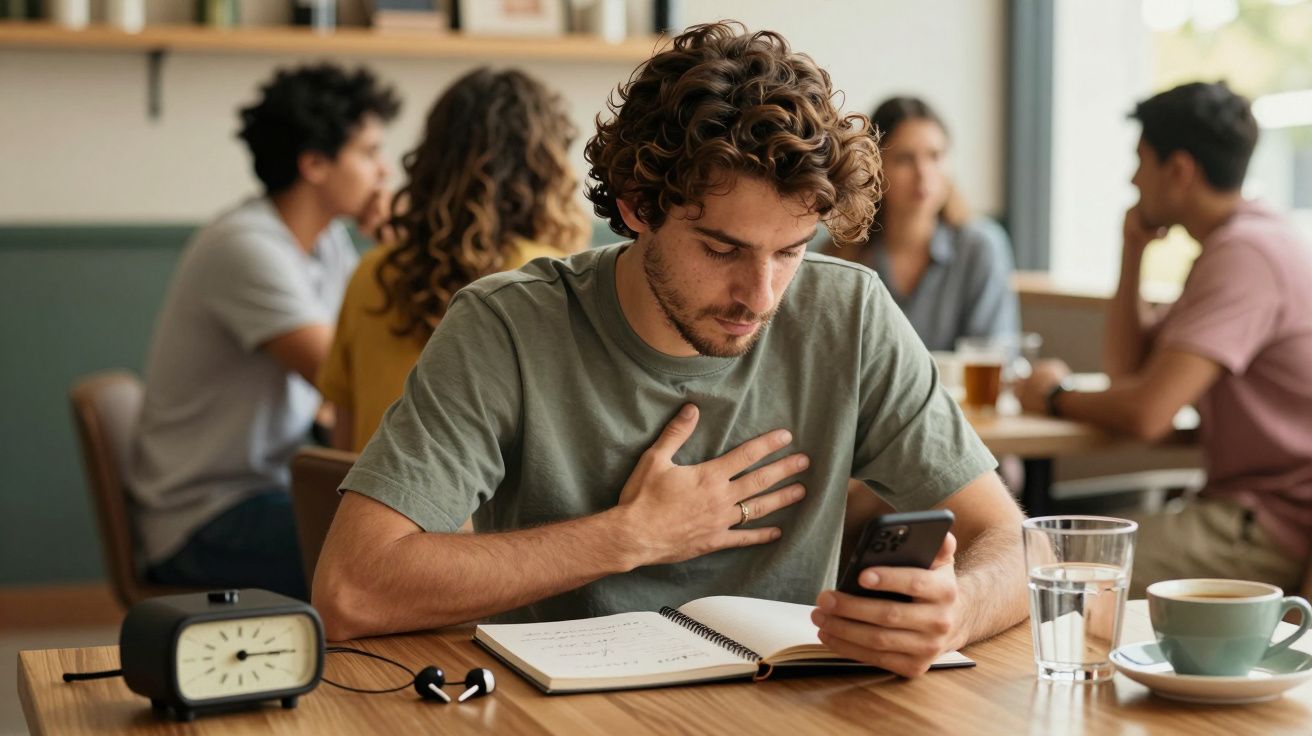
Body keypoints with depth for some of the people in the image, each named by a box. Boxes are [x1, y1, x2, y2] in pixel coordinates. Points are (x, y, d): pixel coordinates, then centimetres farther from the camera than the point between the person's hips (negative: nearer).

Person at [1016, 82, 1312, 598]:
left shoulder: (1245, 255, -18)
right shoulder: (1237, 244, 16)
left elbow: (1146, 412, -25)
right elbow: (1125, 367, 18)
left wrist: (1055, 396, -5)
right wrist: (1133, 250, 12)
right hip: (1245, 507, 10)